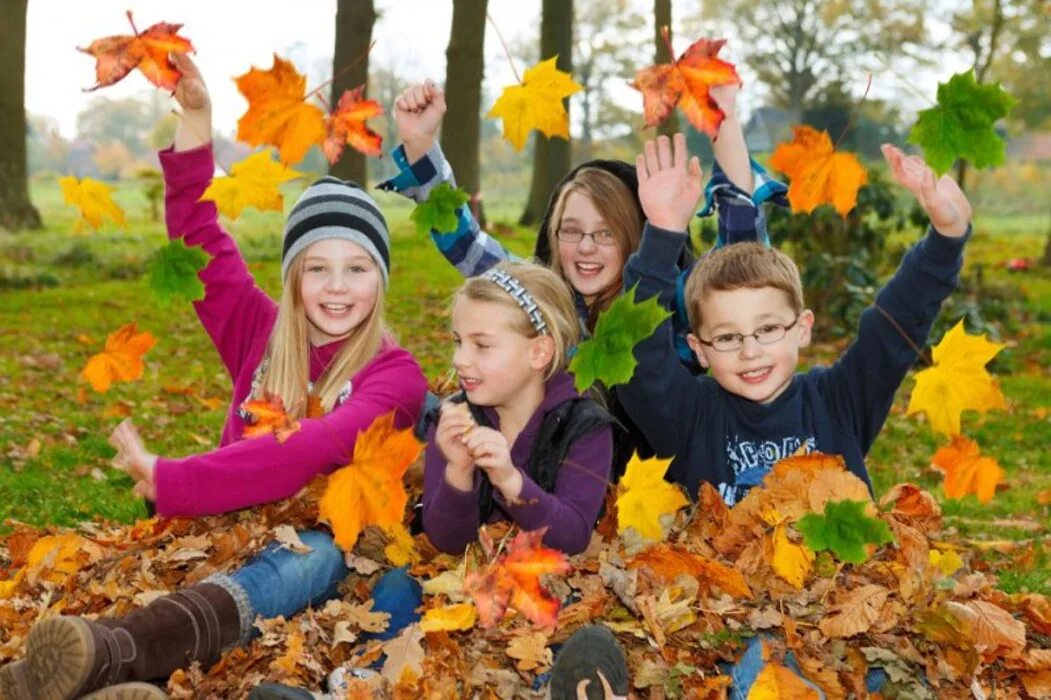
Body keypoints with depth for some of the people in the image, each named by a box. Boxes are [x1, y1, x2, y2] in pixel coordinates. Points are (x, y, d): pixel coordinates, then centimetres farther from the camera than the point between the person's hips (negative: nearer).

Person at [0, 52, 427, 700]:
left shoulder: (395, 376, -4)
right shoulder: (261, 335, 10)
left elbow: (312, 451, -22)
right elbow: (198, 236, 5)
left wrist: (169, 482, -32)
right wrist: (196, 116, -8)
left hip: (339, 550, -4)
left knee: (314, 554, -39)